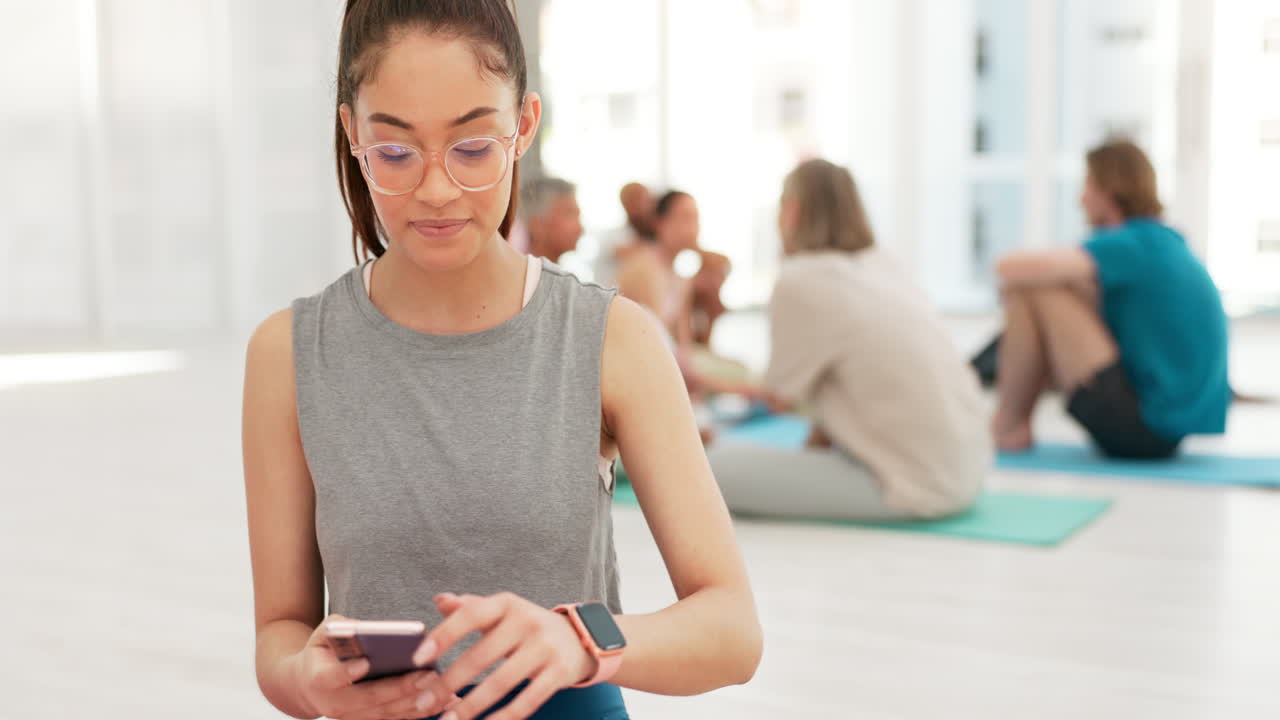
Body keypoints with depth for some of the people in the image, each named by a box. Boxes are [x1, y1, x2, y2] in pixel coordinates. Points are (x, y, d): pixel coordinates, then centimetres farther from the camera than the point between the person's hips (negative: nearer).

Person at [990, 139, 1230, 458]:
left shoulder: (1130, 244, -13)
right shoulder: (1171, 244, 15)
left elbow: (1011, 269, -22)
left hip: (1147, 429, -10)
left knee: (1031, 294, -11)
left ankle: (1008, 425, 3)